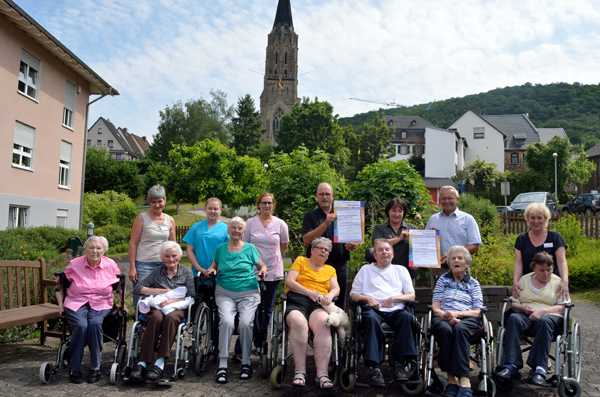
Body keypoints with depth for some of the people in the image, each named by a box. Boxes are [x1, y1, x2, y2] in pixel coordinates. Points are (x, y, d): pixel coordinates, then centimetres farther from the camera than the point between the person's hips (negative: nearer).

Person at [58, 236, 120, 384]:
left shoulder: (111, 266, 4)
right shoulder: (74, 265, 1)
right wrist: (61, 304, 5)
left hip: (101, 305, 0)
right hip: (76, 304, 0)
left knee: (95, 324, -33)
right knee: (81, 325, -32)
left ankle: (95, 368, -18)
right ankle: (74, 369, -16)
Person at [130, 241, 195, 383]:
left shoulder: (186, 273, 13)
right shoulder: (157, 273, 18)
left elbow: (191, 297, 2)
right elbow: (137, 288, 7)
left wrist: (173, 300, -15)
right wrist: (160, 291, -4)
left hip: (177, 308, -1)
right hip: (157, 307, 1)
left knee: (170, 318, -37)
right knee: (156, 317, -35)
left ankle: (160, 362, -38)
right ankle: (144, 361, -36)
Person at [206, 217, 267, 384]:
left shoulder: (250, 248, 9)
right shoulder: (221, 249, 14)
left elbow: (262, 265, 12)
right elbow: (214, 265, 22)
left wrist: (262, 271, -10)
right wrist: (211, 270, 0)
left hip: (248, 293, -1)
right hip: (225, 293, 1)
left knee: (245, 323, -25)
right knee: (226, 321, -27)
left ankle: (246, 362, -7)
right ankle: (222, 365, -20)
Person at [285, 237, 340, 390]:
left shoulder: (330, 269, 29)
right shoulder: (301, 261, 19)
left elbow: (336, 289, 15)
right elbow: (289, 281, 5)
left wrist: (330, 295, -10)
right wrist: (310, 293, -8)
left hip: (320, 304, 2)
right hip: (297, 300, -2)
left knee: (322, 322, -33)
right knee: (298, 323, -36)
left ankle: (322, 374, -36)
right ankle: (300, 372, -30)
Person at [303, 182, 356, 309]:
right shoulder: (310, 216, 4)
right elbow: (306, 240, -10)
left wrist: (350, 245, -8)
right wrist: (325, 223, -19)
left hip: (340, 266, 3)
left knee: (340, 305, 7)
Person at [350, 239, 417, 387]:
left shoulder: (401, 270, 25)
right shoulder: (365, 270, 23)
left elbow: (412, 296, 15)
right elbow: (353, 294, 18)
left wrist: (394, 298, -4)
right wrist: (367, 298, -4)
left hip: (396, 309, 1)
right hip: (373, 309, -1)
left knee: (407, 317, -33)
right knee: (371, 318, -37)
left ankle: (402, 363, -29)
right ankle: (374, 367, -40)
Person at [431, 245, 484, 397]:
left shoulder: (473, 283, 19)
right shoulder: (443, 279, 20)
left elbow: (476, 311, 7)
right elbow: (435, 307, 11)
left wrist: (457, 313, -11)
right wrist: (446, 315, -11)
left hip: (467, 318, 0)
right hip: (443, 317, 1)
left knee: (460, 329, -37)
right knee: (445, 329, -36)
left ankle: (463, 379, -41)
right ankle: (451, 378, -34)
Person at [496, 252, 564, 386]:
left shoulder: (558, 282, 11)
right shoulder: (524, 280, 17)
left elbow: (562, 307, 0)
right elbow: (513, 302, 13)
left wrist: (543, 310, -16)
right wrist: (523, 307, -10)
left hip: (549, 316, -2)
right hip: (525, 315, 2)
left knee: (544, 321, -38)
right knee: (513, 318, -33)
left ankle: (539, 369, -37)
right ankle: (511, 366, -38)